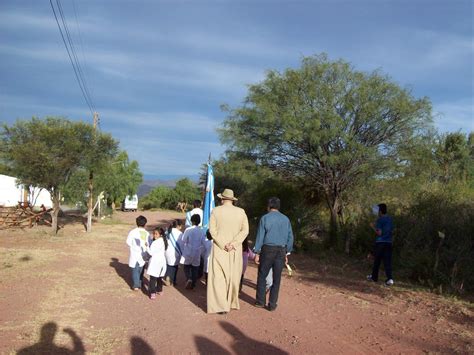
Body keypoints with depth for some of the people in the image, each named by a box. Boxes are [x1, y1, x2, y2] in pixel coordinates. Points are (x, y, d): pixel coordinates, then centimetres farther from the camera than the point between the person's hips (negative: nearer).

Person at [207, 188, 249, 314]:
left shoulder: (215, 211, -6)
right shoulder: (241, 212, -2)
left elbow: (213, 230, -11)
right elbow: (245, 230, -7)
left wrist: (223, 245, -12)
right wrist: (233, 244, -11)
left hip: (219, 249, -2)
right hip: (235, 250, 2)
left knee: (219, 277, 2)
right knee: (233, 277, 15)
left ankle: (222, 306, -3)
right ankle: (232, 302, 26)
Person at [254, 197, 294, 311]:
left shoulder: (265, 218, -3)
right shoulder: (286, 219, 8)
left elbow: (260, 236, -6)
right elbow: (290, 237, 9)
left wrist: (257, 253, -2)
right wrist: (286, 253, 15)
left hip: (268, 249, -3)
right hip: (281, 250, 3)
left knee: (262, 275, 10)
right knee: (276, 278, 8)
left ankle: (260, 301, 15)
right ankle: (272, 304, 11)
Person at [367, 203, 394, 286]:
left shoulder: (380, 220, -11)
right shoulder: (390, 219, 9)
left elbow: (379, 233, -16)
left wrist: (373, 227, -2)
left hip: (380, 242, -5)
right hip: (388, 242, 5)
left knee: (377, 261, 9)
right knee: (387, 261, 1)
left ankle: (374, 277, 22)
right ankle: (390, 278, -14)